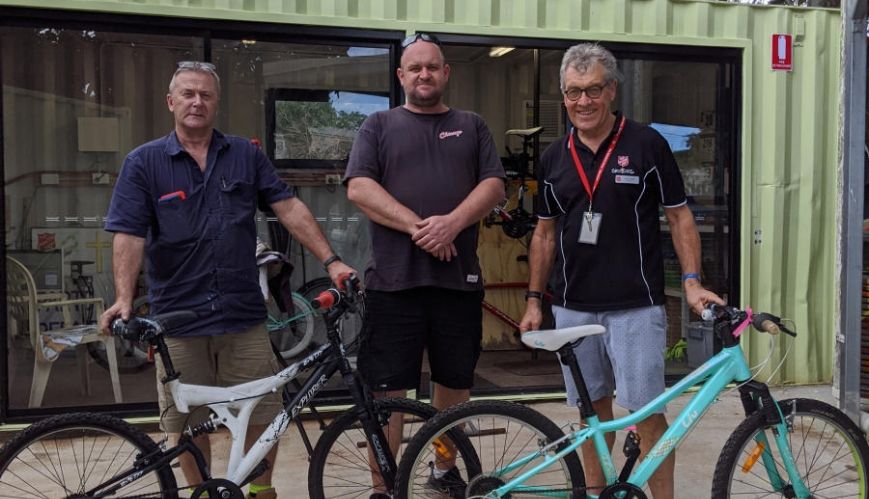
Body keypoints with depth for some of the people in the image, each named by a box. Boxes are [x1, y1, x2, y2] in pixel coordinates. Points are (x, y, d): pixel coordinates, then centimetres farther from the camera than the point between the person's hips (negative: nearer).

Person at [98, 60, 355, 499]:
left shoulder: (246, 155, 6)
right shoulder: (143, 162, 1)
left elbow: (288, 208, 2)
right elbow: (129, 236, -7)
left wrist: (331, 260, -8)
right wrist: (124, 298, -21)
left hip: (243, 316, 2)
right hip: (178, 318, -1)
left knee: (264, 414, 7)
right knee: (189, 423, 10)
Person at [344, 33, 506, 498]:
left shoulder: (471, 126, 15)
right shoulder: (379, 125, 9)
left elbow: (493, 185, 4)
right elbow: (359, 188, -4)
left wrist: (451, 223, -14)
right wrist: (418, 227, -15)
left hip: (459, 277, 2)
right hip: (393, 278, -2)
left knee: (454, 382, 12)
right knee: (386, 390, -1)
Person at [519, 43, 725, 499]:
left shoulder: (647, 145, -3)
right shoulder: (554, 157, 8)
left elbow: (679, 217, 0)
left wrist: (691, 282, -11)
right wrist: (534, 299, 11)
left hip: (636, 305, -4)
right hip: (573, 307, 4)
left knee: (647, 412, -4)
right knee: (593, 409, 13)